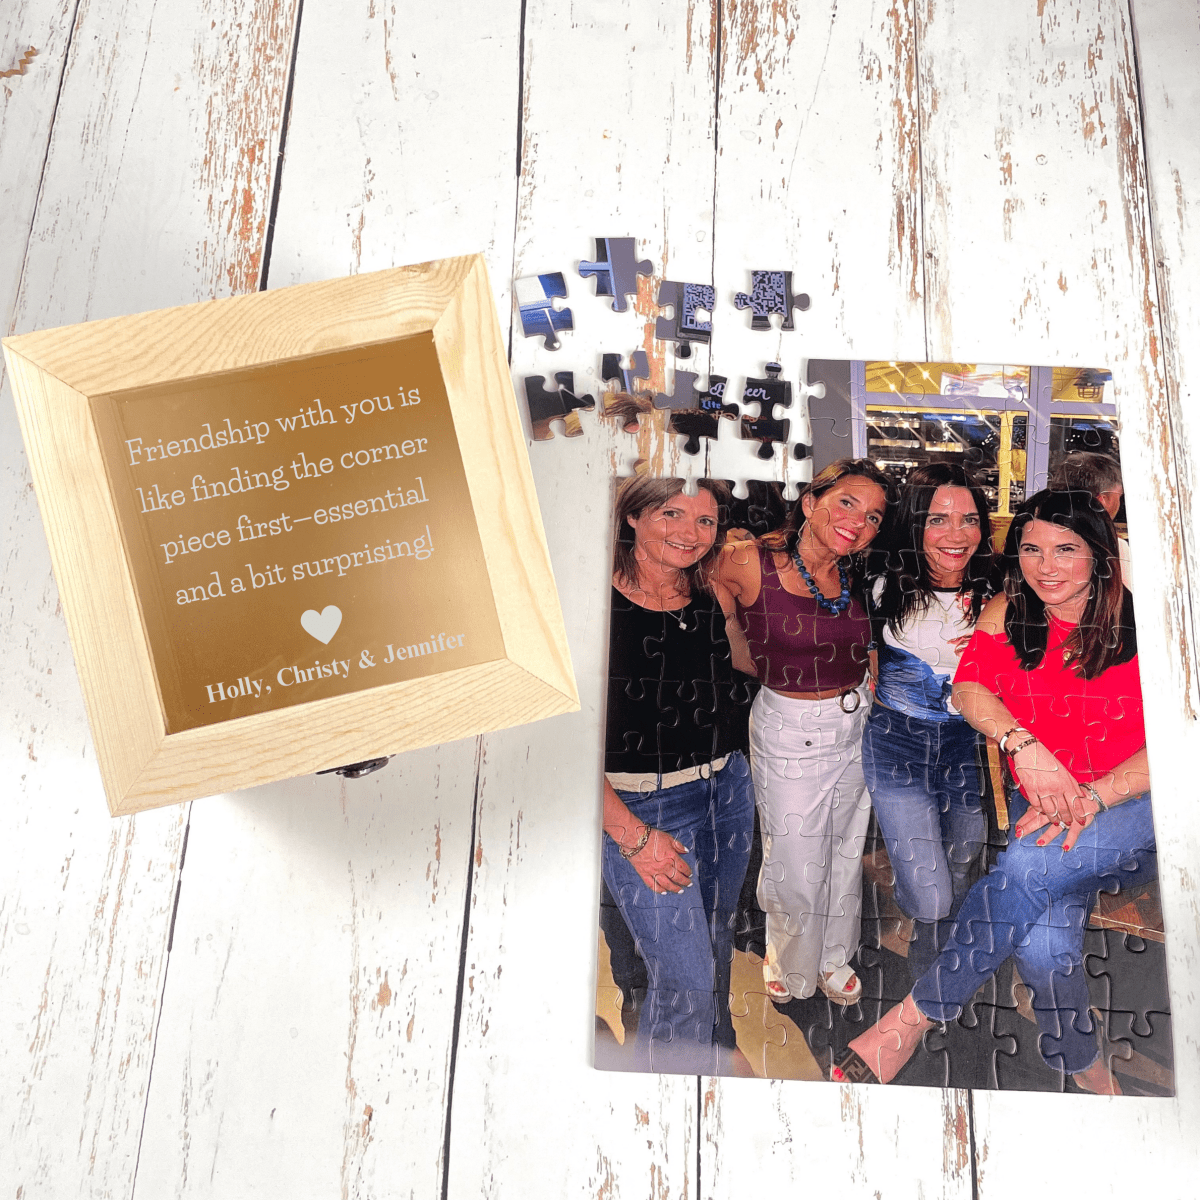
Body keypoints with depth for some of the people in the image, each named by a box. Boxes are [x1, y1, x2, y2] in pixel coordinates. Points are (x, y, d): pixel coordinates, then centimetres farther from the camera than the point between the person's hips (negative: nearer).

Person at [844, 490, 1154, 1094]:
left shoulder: (1139, 621, -4)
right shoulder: (1008, 612, 7)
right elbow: (969, 686, -5)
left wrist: (1092, 798, -22)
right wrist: (1024, 746, -25)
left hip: (1137, 804, -2)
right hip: (1042, 807, 3)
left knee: (1028, 865, -32)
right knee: (1041, 942, -23)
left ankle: (914, 1015, -19)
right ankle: (1088, 1076, 6)